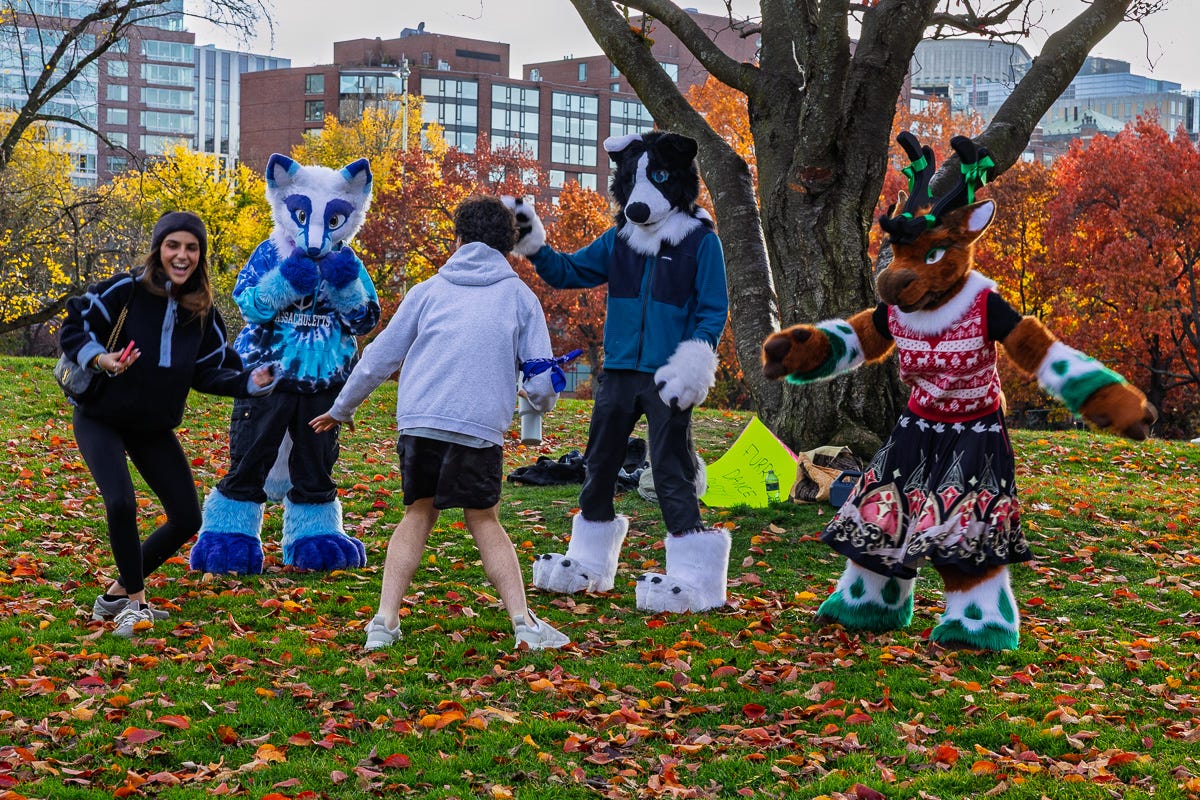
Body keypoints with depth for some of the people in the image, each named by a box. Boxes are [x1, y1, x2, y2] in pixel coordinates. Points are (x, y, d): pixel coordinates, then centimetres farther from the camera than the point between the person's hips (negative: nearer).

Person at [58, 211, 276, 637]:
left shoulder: (202, 311, -2)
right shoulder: (125, 290, -17)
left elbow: (209, 372, 1)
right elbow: (73, 329, -12)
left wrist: (248, 382, -15)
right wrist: (98, 357, -29)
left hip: (154, 428, 6)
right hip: (101, 420, -5)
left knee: (186, 519, 3)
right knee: (121, 503, -26)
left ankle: (118, 593, 20)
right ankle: (135, 602, -5)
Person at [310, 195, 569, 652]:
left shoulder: (429, 290, 16)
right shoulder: (519, 297, 13)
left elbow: (380, 357, 17)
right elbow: (542, 380, 9)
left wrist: (342, 409, 29)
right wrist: (541, 403, 33)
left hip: (418, 421, 1)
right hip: (480, 426, -1)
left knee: (419, 514, 16)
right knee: (485, 522, 11)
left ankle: (385, 620, 6)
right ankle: (524, 622, -1)